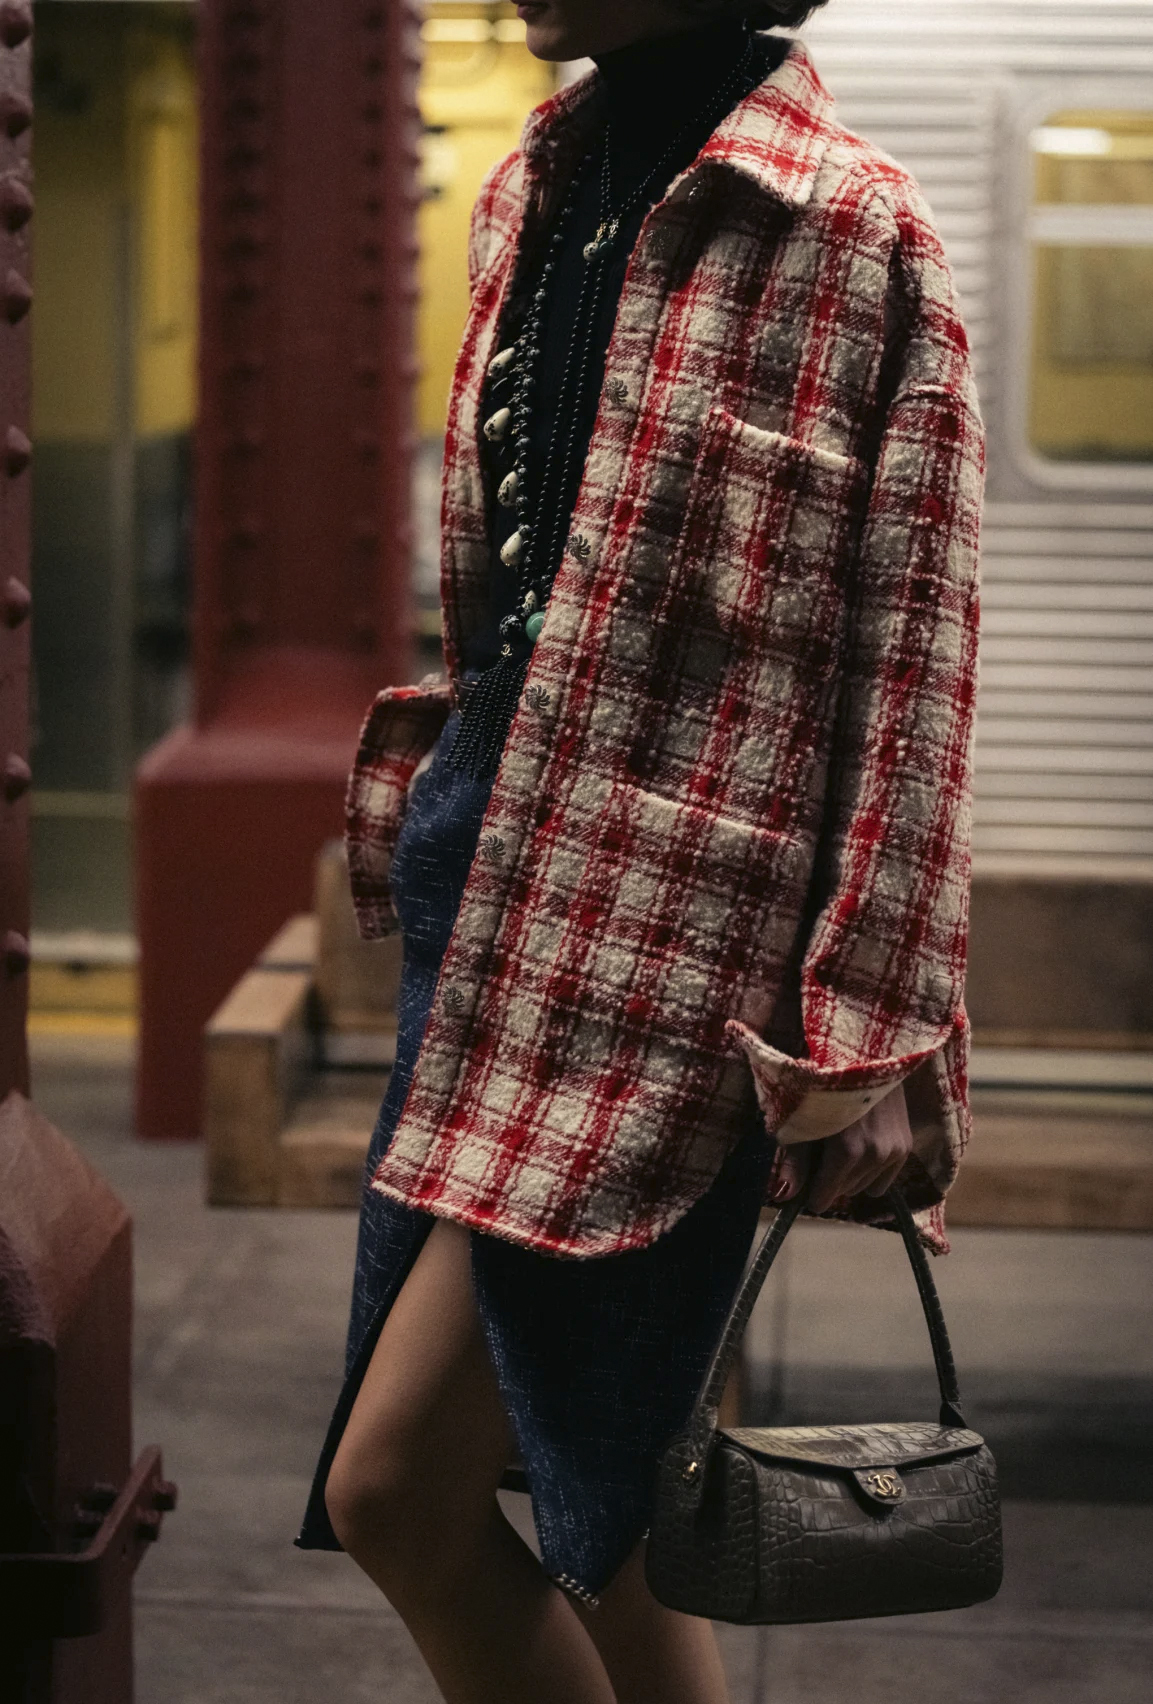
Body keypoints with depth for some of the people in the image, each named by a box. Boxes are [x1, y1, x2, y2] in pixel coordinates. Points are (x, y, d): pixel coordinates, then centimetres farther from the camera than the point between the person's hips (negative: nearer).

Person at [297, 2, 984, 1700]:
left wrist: (873, 1034, -14)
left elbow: (907, 667, -12)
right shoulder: (535, 194, 12)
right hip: (494, 871, 8)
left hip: (667, 920, -8)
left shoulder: (852, 230, -10)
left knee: (396, 1487, -8)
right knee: (584, 1495, 15)